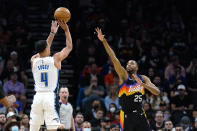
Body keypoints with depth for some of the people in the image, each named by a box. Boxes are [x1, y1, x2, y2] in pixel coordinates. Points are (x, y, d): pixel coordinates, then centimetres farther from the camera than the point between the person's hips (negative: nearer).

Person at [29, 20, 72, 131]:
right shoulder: (55, 59, -3)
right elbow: (69, 47, 12)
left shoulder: (34, 61, 7)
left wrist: (52, 33, 34)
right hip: (50, 97, -4)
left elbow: (43, 49, 27)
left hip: (38, 96, 4)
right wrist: (66, 30, 20)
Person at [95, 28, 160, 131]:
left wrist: (142, 84, -19)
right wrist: (104, 41, -25)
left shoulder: (143, 79, 6)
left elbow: (157, 92, -4)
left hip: (140, 114, 4)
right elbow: (114, 58, -14)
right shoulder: (124, 76, -4)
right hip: (127, 116, -4)